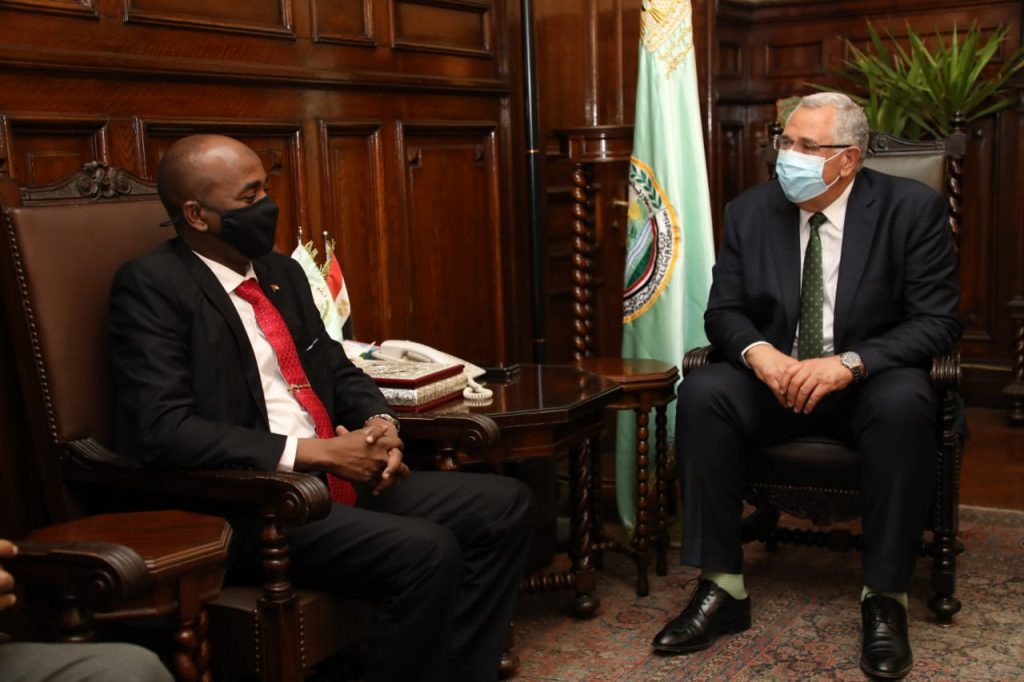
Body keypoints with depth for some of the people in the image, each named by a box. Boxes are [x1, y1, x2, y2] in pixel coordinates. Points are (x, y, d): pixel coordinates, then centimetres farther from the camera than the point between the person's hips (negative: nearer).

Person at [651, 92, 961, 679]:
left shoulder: (913, 208, -7)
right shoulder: (750, 211, 2)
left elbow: (939, 321, -11)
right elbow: (723, 310, 4)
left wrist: (849, 362, -27)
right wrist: (756, 350, -21)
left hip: (871, 380, -2)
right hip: (773, 377, 3)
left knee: (905, 406, -36)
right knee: (701, 394, -26)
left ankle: (885, 598, -20)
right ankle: (722, 589, -19)